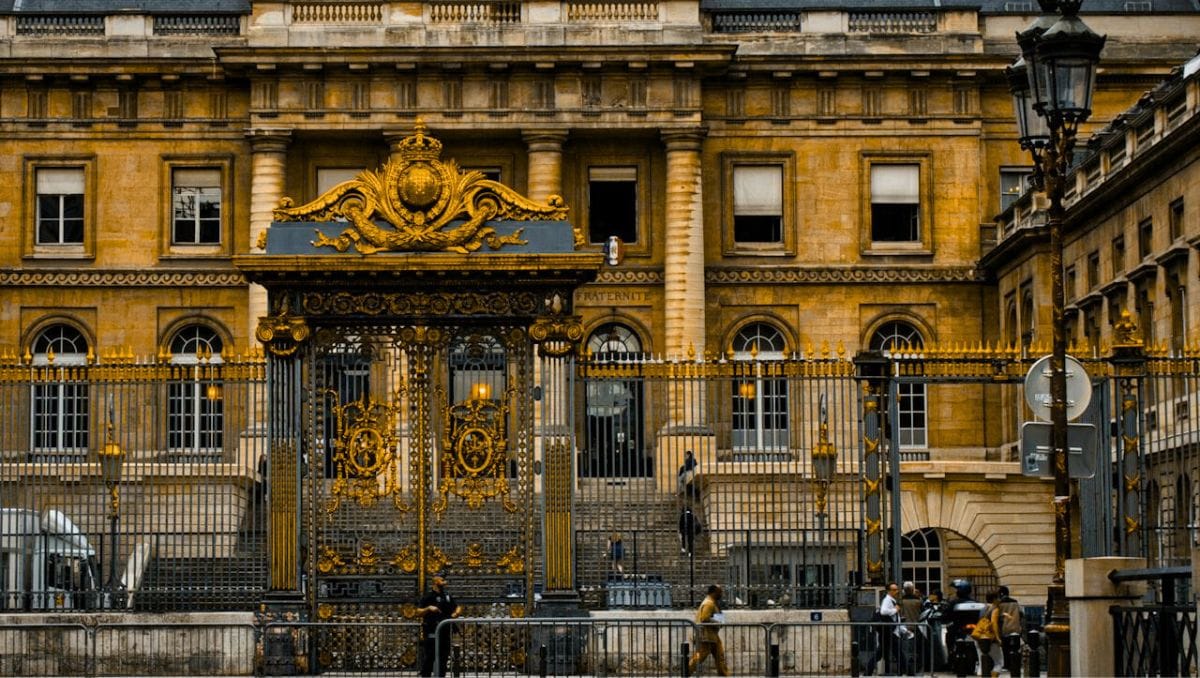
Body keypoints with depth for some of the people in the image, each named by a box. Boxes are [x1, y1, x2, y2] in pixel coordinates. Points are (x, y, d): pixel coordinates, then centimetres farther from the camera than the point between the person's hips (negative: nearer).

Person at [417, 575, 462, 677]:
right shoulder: (428, 596, -3)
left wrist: (456, 613, 1)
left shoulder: (447, 596, 14)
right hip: (431, 633, -6)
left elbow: (458, 607, 23)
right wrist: (429, 608, -25)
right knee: (428, 658, -6)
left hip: (445, 632, 6)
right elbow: (419, 612, -9)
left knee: (444, 656, 8)